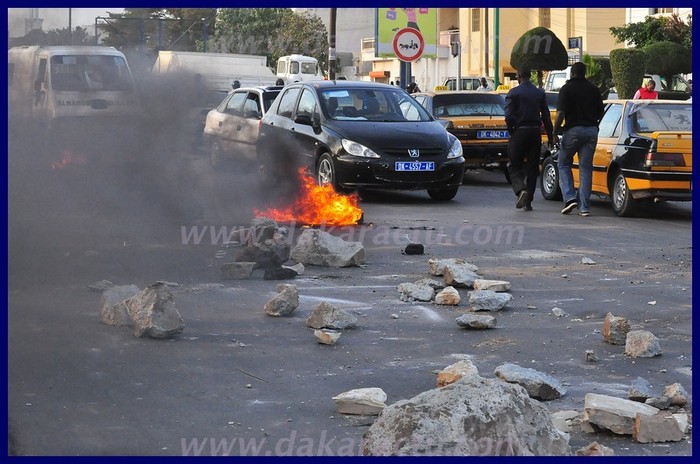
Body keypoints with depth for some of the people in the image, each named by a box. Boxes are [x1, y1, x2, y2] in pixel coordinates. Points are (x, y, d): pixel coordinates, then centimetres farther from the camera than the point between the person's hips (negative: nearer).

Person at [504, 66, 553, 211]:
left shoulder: (513, 93, -5)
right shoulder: (540, 93, 7)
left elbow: (509, 116, -13)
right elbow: (546, 116, 6)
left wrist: (512, 131, 2)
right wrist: (550, 136, 10)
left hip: (519, 132, -3)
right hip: (535, 132, 3)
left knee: (514, 166, 5)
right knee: (532, 168, 8)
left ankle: (521, 190, -20)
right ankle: (528, 201, 8)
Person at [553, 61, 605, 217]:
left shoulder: (567, 88, -6)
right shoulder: (593, 89, 7)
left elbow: (561, 113, -13)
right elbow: (601, 112, 12)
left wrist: (555, 132, -5)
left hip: (573, 130, -4)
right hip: (591, 131, 4)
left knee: (563, 164, 12)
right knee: (586, 168, 7)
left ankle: (569, 198, -4)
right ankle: (584, 207, 4)